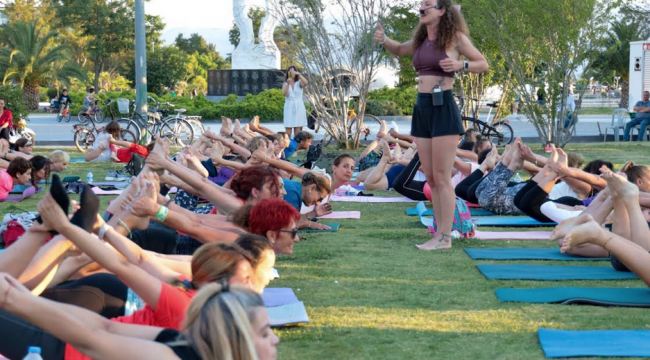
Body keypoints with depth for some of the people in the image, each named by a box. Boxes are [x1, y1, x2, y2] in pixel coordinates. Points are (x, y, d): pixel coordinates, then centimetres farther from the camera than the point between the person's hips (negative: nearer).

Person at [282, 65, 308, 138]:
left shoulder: (299, 82, 6)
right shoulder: (285, 84, 9)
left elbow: (305, 83, -19)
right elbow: (284, 93, -9)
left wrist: (299, 74, -29)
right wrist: (288, 84, -21)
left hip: (299, 107, -1)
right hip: (289, 107, 1)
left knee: (297, 130, -2)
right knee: (288, 130, -6)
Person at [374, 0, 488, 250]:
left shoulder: (455, 37, -3)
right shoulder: (421, 40, 15)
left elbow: (483, 65, 1)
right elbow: (399, 50, 32)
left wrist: (460, 65, -17)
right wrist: (384, 40, 11)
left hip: (443, 108, -7)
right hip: (422, 108, 7)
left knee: (442, 177, -7)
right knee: (430, 178, 8)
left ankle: (445, 237, -3)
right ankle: (441, 233, 14)